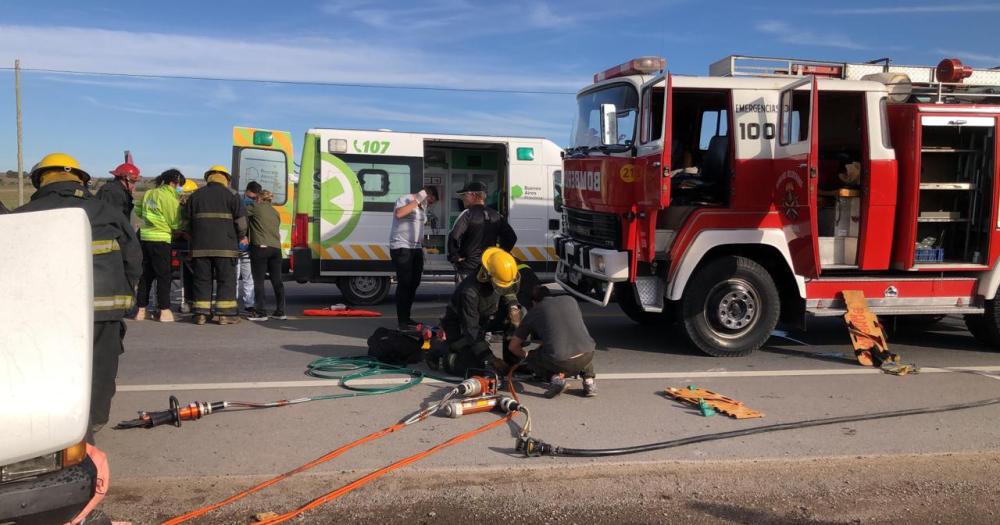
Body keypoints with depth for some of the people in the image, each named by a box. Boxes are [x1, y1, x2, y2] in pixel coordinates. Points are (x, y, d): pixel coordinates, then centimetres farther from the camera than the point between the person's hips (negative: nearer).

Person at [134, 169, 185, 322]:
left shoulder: (149, 194, 10)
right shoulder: (170, 198, -12)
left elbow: (138, 211, 20)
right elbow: (175, 224, -9)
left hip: (145, 237, 7)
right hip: (161, 239, -7)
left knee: (146, 274, 13)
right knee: (164, 275, -1)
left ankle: (141, 310, 17)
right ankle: (164, 311, -2)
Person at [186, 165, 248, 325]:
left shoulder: (195, 196, 14)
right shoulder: (231, 195, 1)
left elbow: (188, 221, 17)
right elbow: (241, 218, -4)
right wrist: (241, 236, 10)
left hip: (200, 246, 4)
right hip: (225, 246, -3)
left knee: (202, 279, 7)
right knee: (226, 279, 1)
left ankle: (201, 314, 6)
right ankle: (225, 314, -1)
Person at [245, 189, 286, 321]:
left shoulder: (256, 207, 0)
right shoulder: (275, 212, 19)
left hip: (260, 247, -6)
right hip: (276, 248, 6)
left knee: (259, 281, -2)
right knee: (277, 281, 9)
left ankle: (260, 312, -2)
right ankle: (280, 311, 12)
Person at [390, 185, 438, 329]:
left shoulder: (423, 206, 18)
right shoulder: (405, 200, -8)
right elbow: (399, 214, -30)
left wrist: (422, 247, 20)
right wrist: (417, 200, -25)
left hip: (416, 248, 9)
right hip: (401, 248, -9)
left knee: (414, 283, 10)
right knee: (404, 283, -10)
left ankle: (406, 317, 20)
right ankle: (402, 321, -7)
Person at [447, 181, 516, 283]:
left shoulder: (468, 214, -12)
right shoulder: (496, 215, 7)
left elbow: (453, 237, -23)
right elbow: (512, 237, 8)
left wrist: (454, 257, -12)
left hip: (467, 268, -6)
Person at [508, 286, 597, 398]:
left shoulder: (533, 312, 15)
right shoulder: (570, 300, 22)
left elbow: (513, 346, 21)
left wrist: (526, 356, 44)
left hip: (560, 362, -3)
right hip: (586, 358, 3)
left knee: (531, 357, 27)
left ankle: (555, 377, 2)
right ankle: (589, 380, 18)